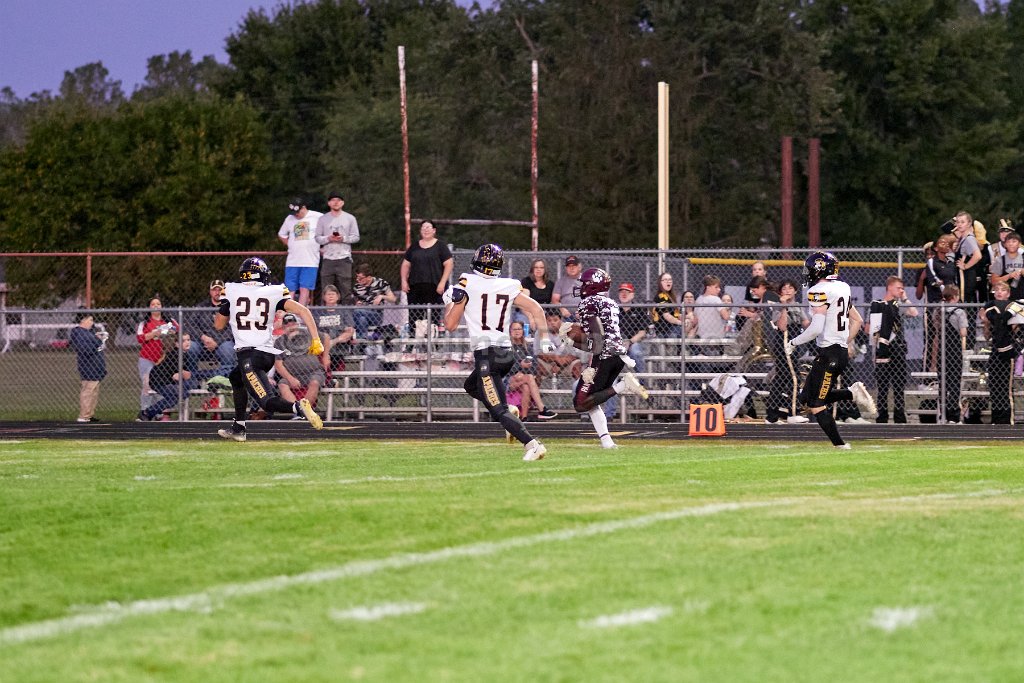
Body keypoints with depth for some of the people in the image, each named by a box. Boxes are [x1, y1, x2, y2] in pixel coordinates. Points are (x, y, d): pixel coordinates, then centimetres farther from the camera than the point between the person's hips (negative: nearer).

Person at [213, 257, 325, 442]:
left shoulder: (232, 291, 3)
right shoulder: (273, 293, 6)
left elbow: (219, 324, 14)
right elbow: (302, 310, -6)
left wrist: (222, 303, 32)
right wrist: (316, 340, -5)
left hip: (248, 355, -5)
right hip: (268, 354, 5)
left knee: (268, 402, -10)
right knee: (235, 378, 32)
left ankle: (299, 407, -38)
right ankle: (238, 428, 32)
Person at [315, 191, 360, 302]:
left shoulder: (350, 218, 8)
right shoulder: (322, 219, 11)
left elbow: (356, 237, 6)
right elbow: (318, 238, 8)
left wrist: (343, 239, -11)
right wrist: (328, 239, -11)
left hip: (344, 258, -1)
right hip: (327, 258, 1)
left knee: (345, 289, -4)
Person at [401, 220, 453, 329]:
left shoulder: (440, 247, 3)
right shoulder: (414, 247, 16)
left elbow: (449, 264, -2)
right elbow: (406, 265, 19)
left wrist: (442, 283, -10)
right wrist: (404, 281, 6)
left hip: (434, 287, -4)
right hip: (415, 287, 4)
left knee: (434, 316, -7)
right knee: (414, 316, -1)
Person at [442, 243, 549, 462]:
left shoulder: (467, 283, -4)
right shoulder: (509, 286, 7)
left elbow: (450, 325, -1)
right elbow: (536, 309, 0)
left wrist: (448, 302, 17)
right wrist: (543, 337, 9)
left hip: (486, 354, -6)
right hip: (506, 352, 6)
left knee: (499, 411, -8)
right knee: (471, 386, 30)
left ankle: (531, 444, -27)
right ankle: (511, 414, 9)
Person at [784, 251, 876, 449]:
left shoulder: (819, 291, -13)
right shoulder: (842, 288, 14)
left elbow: (816, 328, -21)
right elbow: (857, 320, 22)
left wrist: (794, 343, -9)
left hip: (829, 353, -9)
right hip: (843, 351, 9)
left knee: (816, 404, -4)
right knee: (807, 397, 15)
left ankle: (839, 444, -10)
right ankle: (853, 393, 4)